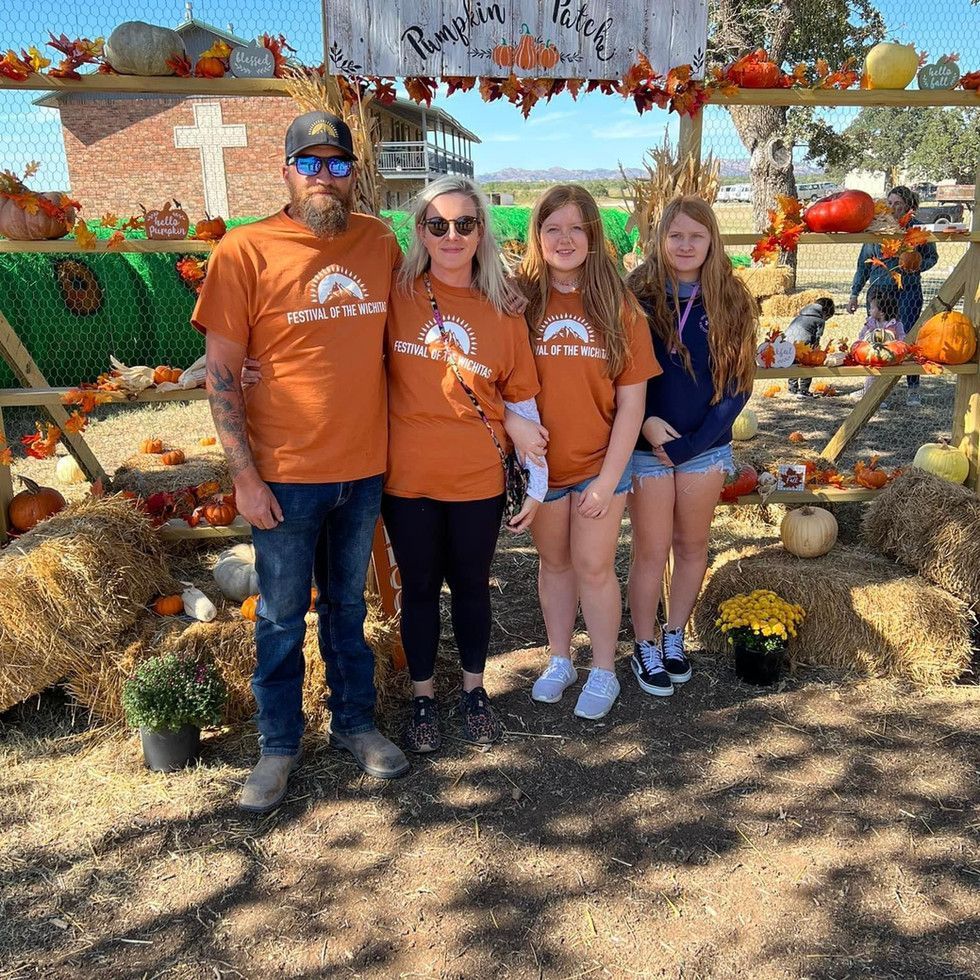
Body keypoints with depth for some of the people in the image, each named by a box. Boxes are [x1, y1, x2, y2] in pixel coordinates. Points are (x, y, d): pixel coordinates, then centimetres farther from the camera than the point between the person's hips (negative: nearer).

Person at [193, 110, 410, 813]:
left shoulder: (380, 242, 3)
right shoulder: (246, 250, -9)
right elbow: (221, 373, -8)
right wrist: (245, 475, -12)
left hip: (364, 467, 3)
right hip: (286, 473, -3)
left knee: (348, 605, 18)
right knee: (282, 617, 11)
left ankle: (355, 722, 36)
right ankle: (279, 745, 29)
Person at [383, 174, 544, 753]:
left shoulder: (503, 311, 0)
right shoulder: (397, 296, -4)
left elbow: (521, 400, 3)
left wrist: (536, 484, 2)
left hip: (479, 478, 1)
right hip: (408, 476, -1)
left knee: (471, 584, 15)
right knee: (420, 588, 13)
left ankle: (475, 689, 36)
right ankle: (424, 696, 32)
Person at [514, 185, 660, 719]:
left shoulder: (619, 306, -6)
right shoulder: (520, 300, -5)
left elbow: (631, 402, -6)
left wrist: (609, 477, -9)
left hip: (599, 464, -1)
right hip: (540, 462, 1)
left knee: (593, 566, 4)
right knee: (554, 562, 15)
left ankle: (604, 671, 25)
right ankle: (559, 660, 34)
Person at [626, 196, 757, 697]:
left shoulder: (730, 301, -1)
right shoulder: (636, 296, -5)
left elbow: (738, 382, -2)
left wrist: (695, 442, -11)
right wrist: (647, 423, -17)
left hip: (705, 447, 2)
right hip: (647, 445, -2)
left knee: (692, 546, 13)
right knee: (651, 551, 4)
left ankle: (674, 637, 33)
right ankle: (644, 648, 22)